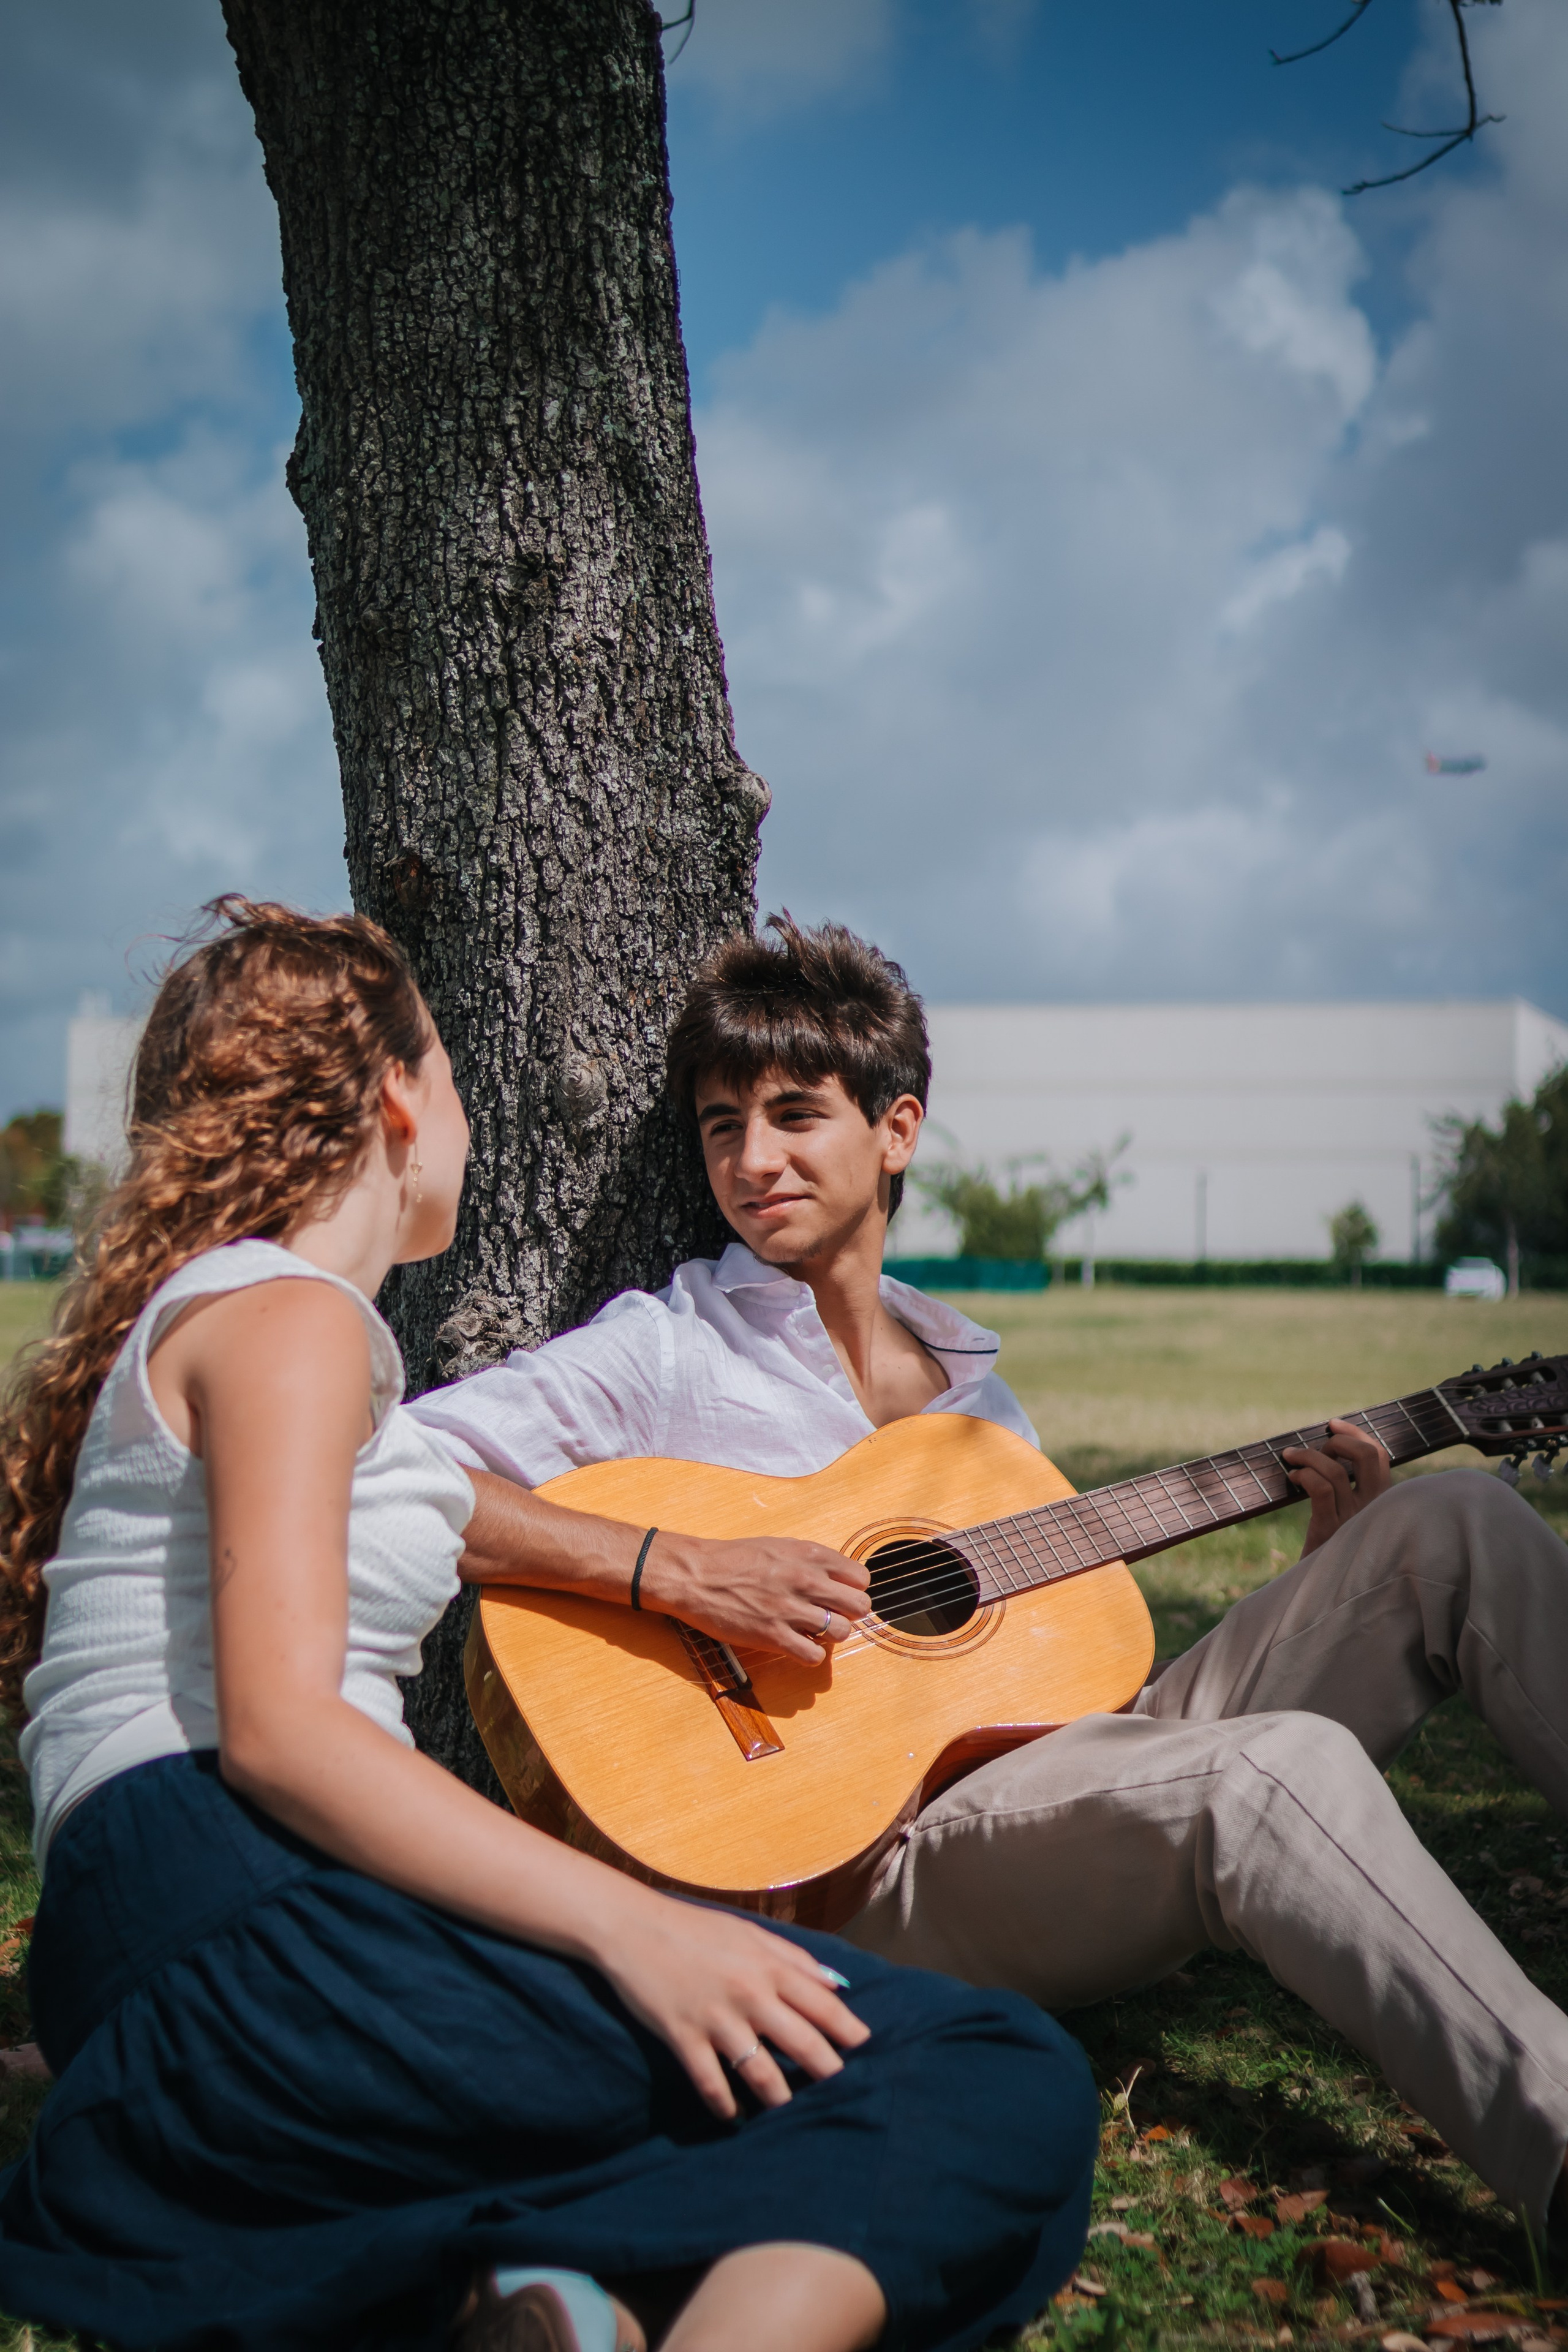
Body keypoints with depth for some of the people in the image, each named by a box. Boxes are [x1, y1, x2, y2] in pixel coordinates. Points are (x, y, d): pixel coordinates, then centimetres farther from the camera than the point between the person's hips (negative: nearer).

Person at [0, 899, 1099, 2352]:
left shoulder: (187, 1315, 30)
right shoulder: (288, 1314, -2)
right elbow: (272, 1725, -16)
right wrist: (626, 1921, -23)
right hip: (231, 1909, -9)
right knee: (1006, 2081, -18)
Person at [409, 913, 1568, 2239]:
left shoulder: (974, 1386, 21)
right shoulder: (664, 1353, 1)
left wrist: (1328, 1563, 9)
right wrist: (677, 1572, -22)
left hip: (1081, 1783, 7)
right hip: (867, 1863, -7)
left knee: (1451, 1523, -2)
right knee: (1282, 1769, -35)